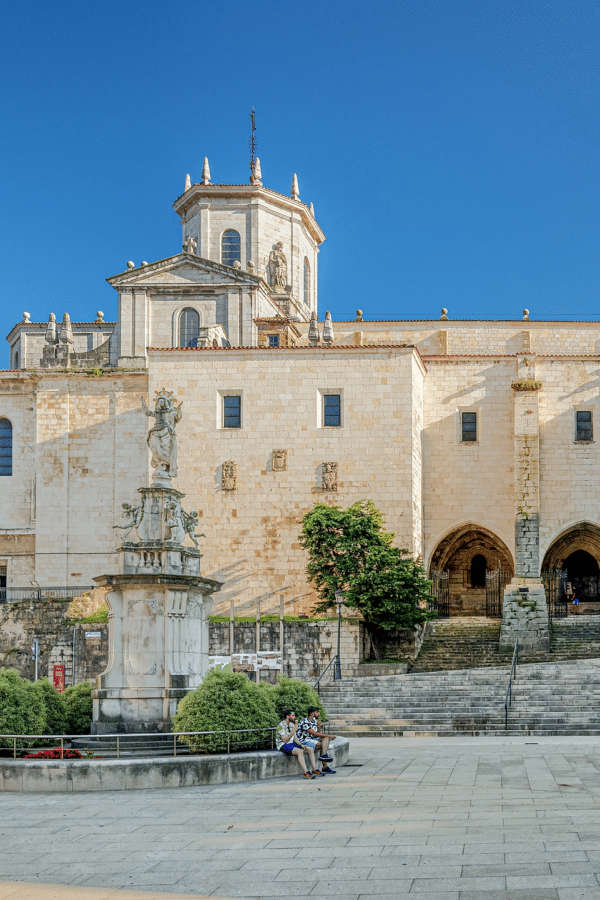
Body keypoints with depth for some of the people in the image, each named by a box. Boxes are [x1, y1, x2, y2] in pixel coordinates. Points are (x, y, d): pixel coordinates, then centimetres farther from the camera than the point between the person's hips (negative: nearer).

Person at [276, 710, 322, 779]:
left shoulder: (292, 724, 12)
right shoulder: (281, 725, -15)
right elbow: (285, 740, -22)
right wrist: (293, 731, -26)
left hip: (292, 743, 9)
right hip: (283, 746, -9)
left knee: (310, 749, -4)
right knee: (300, 751, -34)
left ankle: (315, 770, -7)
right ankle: (306, 773, -36)